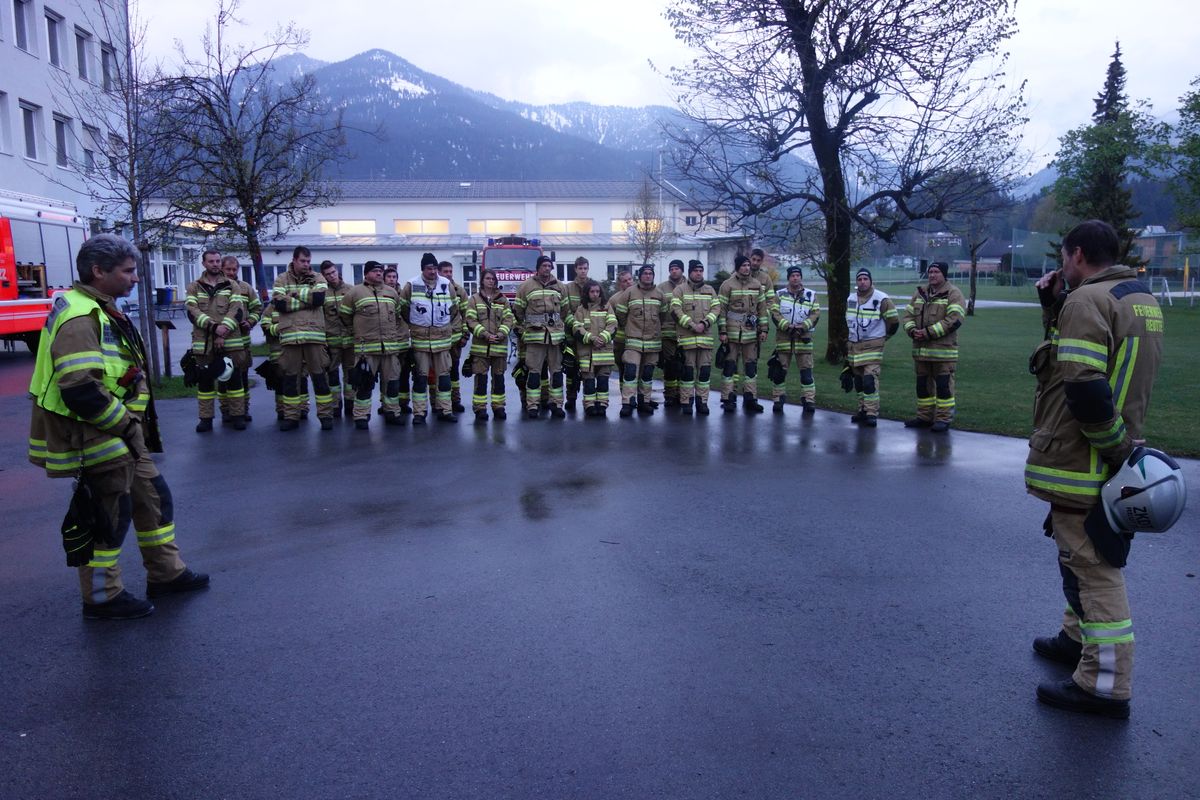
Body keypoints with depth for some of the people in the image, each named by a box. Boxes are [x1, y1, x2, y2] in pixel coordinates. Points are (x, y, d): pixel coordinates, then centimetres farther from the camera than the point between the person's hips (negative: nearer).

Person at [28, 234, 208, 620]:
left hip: (120, 435, 10)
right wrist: (125, 426, -18)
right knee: (109, 516, 2)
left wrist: (131, 424, 14)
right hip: (96, 441, -10)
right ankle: (102, 598, 18)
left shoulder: (101, 310, 13)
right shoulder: (79, 316, -21)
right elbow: (80, 389, -30)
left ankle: (166, 572, 31)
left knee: (153, 498, 17)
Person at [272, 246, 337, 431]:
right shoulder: (281, 280, 8)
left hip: (314, 334, 0)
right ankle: (291, 416, 15)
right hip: (290, 335, 1)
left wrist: (296, 292, -5)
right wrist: (308, 300, -8)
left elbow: (319, 298, -12)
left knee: (320, 375, 2)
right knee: (290, 377, 6)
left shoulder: (318, 279, 9)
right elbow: (280, 304, -9)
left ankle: (326, 414, 9)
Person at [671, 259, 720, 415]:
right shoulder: (680, 290, 4)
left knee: (705, 370, 3)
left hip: (706, 337, 3)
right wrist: (692, 325, -14)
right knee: (688, 370, -1)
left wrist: (704, 323, -10)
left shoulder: (710, 290, 16)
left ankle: (702, 401, 11)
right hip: (686, 337, -3)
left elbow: (716, 309, 7)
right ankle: (686, 402, 7)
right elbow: (676, 311, -7)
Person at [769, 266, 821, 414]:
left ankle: (809, 400, 3)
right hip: (783, 336, 0)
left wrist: (803, 326, -15)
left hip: (803, 337, 0)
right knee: (779, 370, 3)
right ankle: (778, 399, 13)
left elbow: (815, 314, 0)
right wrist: (787, 326, -17)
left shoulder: (811, 295, 8)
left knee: (806, 370, -3)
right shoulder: (779, 294, 7)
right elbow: (775, 313, -2)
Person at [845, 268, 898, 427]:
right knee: (858, 381, 12)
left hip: (873, 346, -6)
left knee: (870, 380, -15)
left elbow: (894, 321, -4)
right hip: (854, 346, 6)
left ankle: (872, 414, -12)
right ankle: (863, 410, 23)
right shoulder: (850, 299, 8)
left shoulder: (881, 299, -11)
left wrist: (882, 338, 4)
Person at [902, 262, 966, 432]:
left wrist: (929, 332, -20)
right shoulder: (920, 293, 15)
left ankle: (943, 419, 5)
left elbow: (954, 320, -17)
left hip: (943, 349, -6)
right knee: (922, 384, 13)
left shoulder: (953, 294, -6)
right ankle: (924, 416, 23)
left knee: (943, 385, -3)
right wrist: (912, 330, -8)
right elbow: (908, 314, 13)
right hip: (920, 348, 6)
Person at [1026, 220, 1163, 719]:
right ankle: (1079, 638, 40)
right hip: (1113, 454, 10)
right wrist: (1053, 306, 9)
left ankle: (1106, 686, 5)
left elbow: (1085, 388, -27)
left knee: (1094, 568, -3)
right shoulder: (1142, 298, 12)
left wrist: (1115, 447, -17)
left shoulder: (1087, 299, -17)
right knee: (1084, 556, 24)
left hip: (1082, 461, -10)